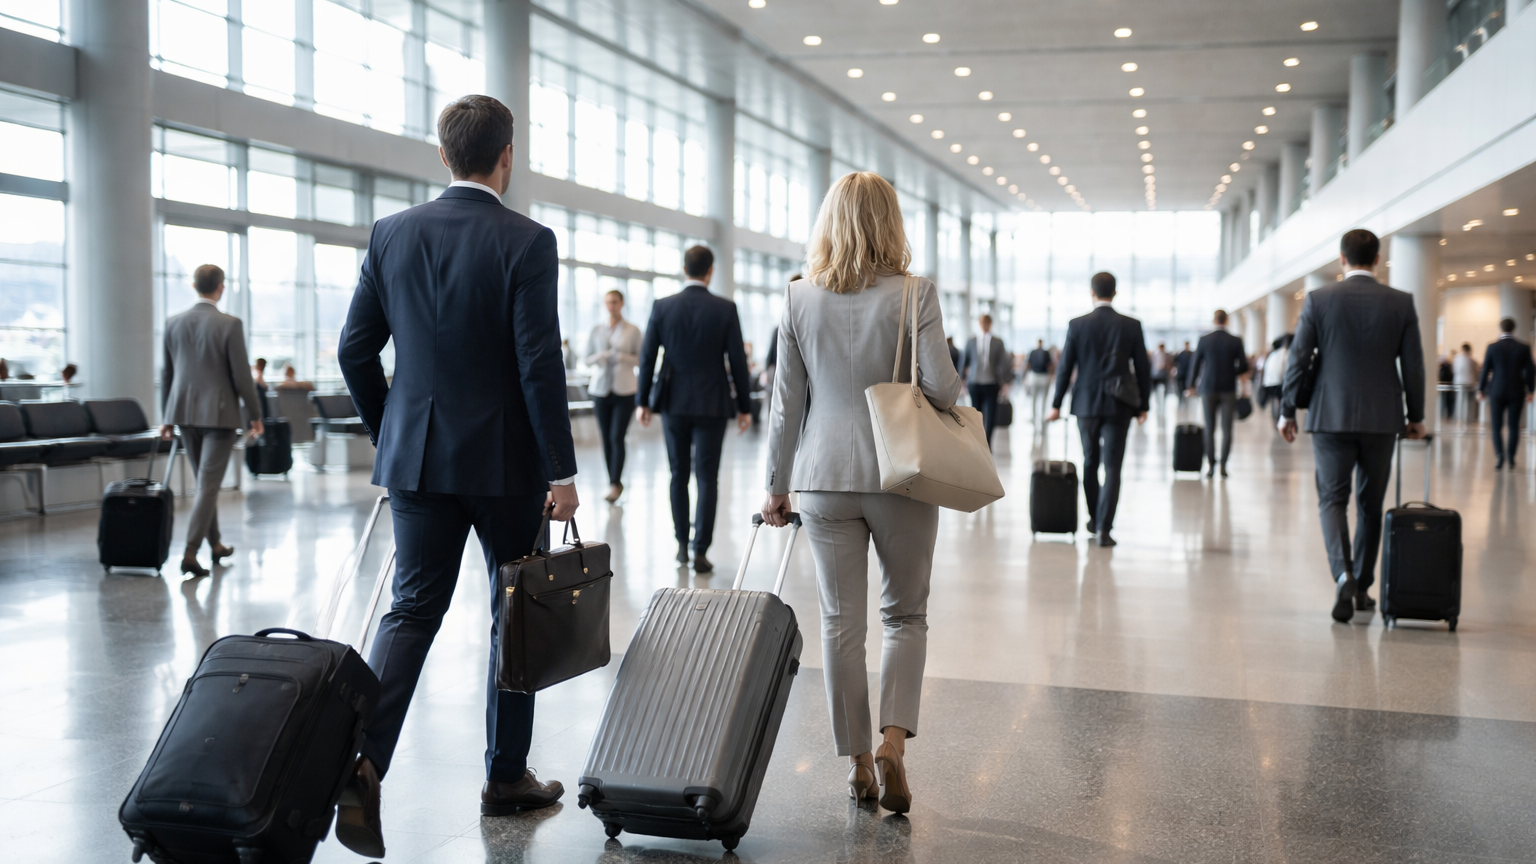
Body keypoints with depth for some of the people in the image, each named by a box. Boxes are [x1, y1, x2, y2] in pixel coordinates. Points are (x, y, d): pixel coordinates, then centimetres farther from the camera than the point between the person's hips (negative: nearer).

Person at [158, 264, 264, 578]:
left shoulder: (174, 323, 3)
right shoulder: (230, 325, -12)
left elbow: (166, 373, 8)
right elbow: (242, 375, -11)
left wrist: (167, 417, 16)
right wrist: (255, 415, -1)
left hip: (186, 412, 5)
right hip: (219, 413, -5)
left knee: (206, 482, 19)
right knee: (208, 485, -3)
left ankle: (215, 544, 29)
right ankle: (190, 553, -11)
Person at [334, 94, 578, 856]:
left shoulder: (391, 234, 3)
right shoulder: (526, 242, -10)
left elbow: (355, 350, 5)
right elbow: (539, 364, -15)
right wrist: (561, 470, -10)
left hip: (417, 456, 4)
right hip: (506, 460, -3)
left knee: (412, 609, 7)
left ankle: (362, 761, -13)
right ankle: (506, 777, 21)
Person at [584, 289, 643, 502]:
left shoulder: (633, 331, 1)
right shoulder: (596, 331, 9)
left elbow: (641, 358, 1)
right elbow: (587, 360, 10)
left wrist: (623, 357, -16)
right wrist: (600, 357, -10)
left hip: (624, 390, -3)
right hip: (601, 389, 3)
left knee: (617, 437, -12)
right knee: (606, 439, 3)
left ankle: (615, 484, -11)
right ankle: (615, 483, 13)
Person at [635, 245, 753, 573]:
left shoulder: (662, 307, -2)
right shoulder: (725, 309, -6)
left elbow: (647, 357, 0)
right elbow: (737, 360, -4)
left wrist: (643, 401, 9)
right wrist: (744, 407, 4)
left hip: (673, 402, 2)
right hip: (712, 404, -2)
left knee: (679, 475, 14)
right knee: (707, 478, 1)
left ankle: (682, 545, 20)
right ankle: (700, 551, -3)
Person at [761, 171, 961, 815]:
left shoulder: (799, 300, 0)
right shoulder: (915, 294, -7)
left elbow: (786, 403, 2)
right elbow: (942, 388, -12)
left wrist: (776, 486, 10)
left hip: (825, 478, 2)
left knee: (840, 621, 9)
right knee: (905, 613, 13)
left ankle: (859, 762, 15)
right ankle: (893, 740, -4)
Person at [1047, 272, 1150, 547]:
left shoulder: (1077, 325, -3)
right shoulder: (1131, 326, -3)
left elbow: (1064, 367, -1)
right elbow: (1143, 368, 0)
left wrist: (1056, 405, 6)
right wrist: (1143, 406, 9)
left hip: (1086, 403, 1)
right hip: (1118, 405, -1)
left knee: (1090, 462, 17)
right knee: (1112, 467, -1)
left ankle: (1094, 519, 28)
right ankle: (1103, 528, -9)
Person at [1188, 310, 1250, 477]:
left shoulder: (1204, 340, -4)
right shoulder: (1236, 341, -3)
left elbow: (1195, 364, 0)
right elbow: (1244, 366, -2)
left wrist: (1191, 386, 11)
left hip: (1208, 388, 0)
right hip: (1228, 389, 0)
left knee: (1209, 429, 7)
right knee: (1226, 429, 3)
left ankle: (1211, 465, 3)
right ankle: (1223, 464, -7)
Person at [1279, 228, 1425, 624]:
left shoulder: (1318, 299, -4)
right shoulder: (1401, 303, 0)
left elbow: (1298, 359, -3)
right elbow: (1413, 365, 2)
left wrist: (1287, 411, 6)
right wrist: (1416, 416, 14)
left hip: (1331, 416, -1)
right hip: (1382, 418, 2)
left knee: (1332, 499, 3)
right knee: (1370, 503, 13)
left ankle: (1343, 575, -19)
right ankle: (1362, 587, 19)